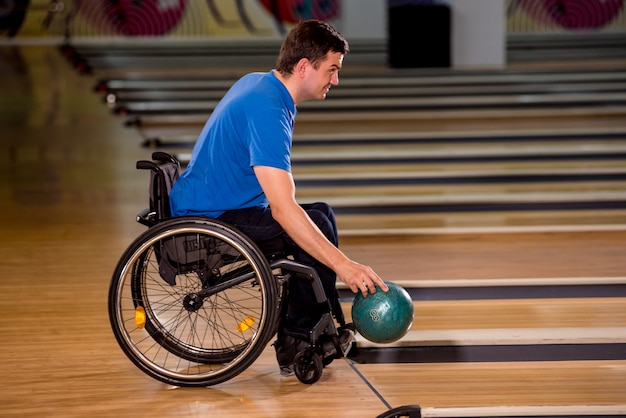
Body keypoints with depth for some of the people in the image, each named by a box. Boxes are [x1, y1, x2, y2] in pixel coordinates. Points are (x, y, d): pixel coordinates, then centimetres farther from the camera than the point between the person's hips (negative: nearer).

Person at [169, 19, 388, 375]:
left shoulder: (255, 83, 7)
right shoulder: (267, 112, -25)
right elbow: (283, 210, -32)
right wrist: (342, 264, -33)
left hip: (209, 206, 11)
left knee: (319, 216, 15)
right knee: (316, 223, -19)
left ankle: (293, 336, 10)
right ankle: (303, 334, -4)